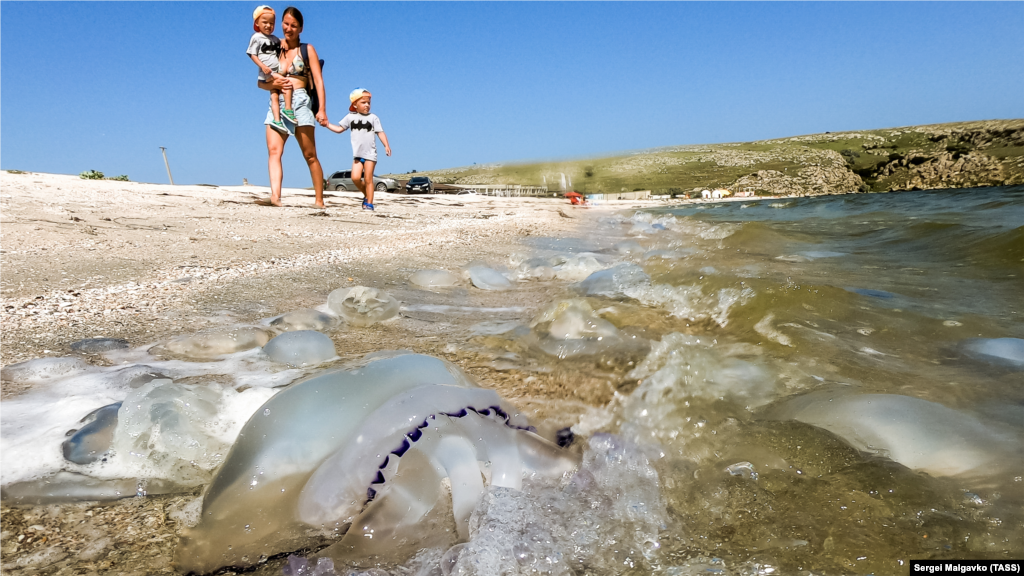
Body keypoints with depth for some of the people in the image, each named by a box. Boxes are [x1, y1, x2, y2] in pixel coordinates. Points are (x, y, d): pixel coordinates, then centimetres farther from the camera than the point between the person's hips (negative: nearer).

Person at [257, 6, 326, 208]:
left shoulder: (307, 49, 8)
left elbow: (318, 80, -1)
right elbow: (261, 82, 14)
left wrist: (322, 109, -13)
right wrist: (273, 84, -9)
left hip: (300, 102, -3)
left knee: (310, 155, 0)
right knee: (273, 150, -18)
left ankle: (319, 201, 5)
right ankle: (275, 196, -32)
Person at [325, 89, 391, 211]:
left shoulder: (373, 117, 0)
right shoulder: (350, 117, 8)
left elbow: (380, 132, -4)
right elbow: (339, 129, 14)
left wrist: (386, 145, -16)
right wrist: (328, 125, 3)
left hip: (370, 154, -3)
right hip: (357, 154, 3)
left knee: (368, 179, -3)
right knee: (355, 177, -8)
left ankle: (369, 203, 6)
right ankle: (366, 194, 16)